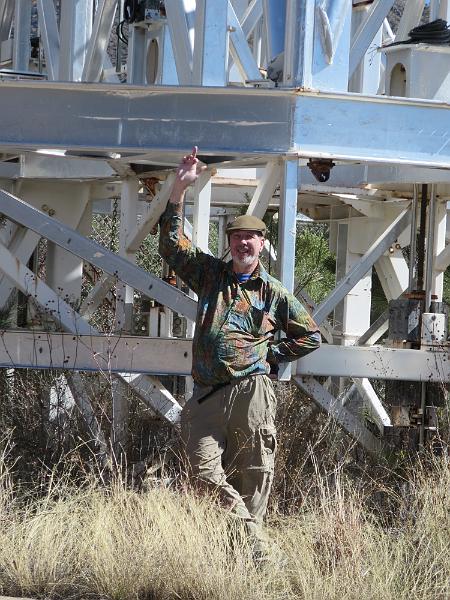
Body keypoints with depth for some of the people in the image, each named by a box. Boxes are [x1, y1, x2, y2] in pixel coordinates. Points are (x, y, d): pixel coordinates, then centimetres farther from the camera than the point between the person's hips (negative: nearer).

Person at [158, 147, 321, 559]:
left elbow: (310, 335, 17)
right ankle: (257, 543, -1)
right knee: (205, 471, -8)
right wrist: (180, 188, -2)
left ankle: (254, 556, 4)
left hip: (251, 392, -2)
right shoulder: (209, 274, 14)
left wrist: (272, 356, 6)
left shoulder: (274, 293, 10)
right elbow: (171, 242, 6)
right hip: (207, 396, 2)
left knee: (254, 473, -2)